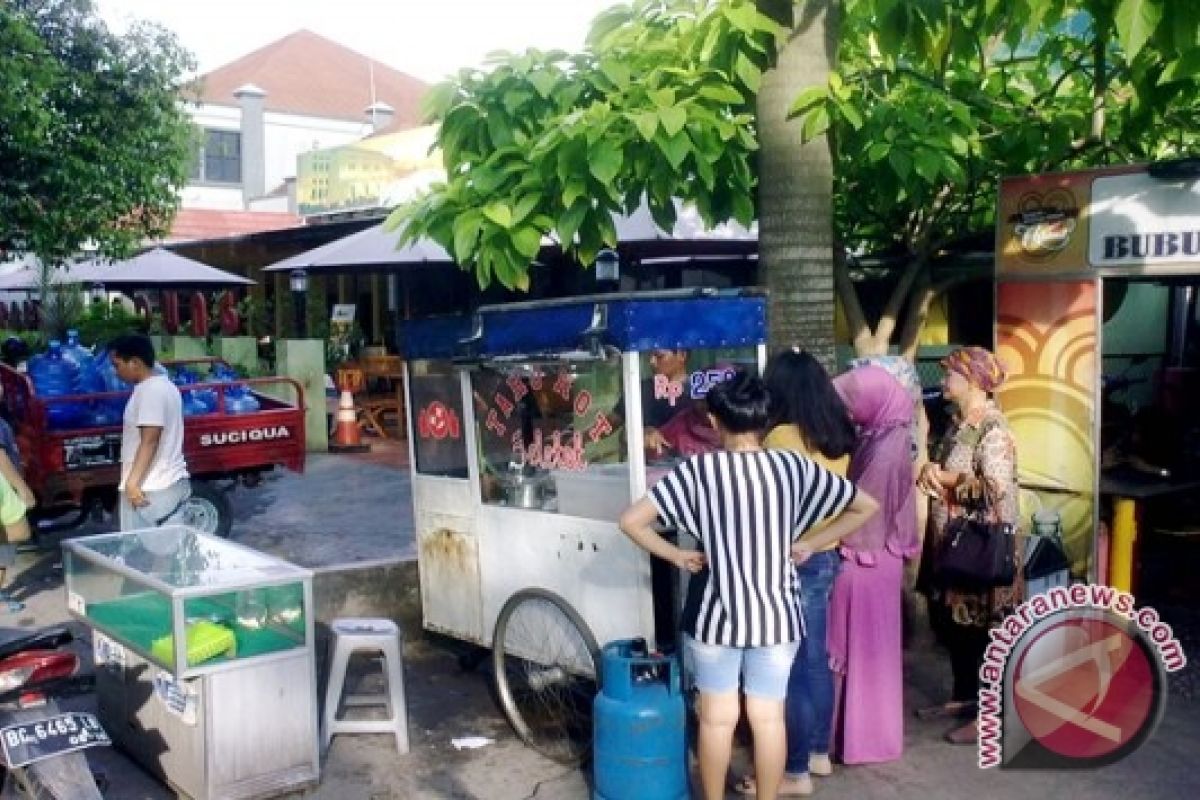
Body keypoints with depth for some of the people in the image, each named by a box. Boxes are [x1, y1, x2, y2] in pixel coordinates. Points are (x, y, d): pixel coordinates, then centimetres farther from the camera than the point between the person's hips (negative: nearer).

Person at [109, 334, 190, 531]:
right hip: (170, 483, 10)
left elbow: (150, 441, -22)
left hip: (152, 489, -10)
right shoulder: (163, 385, 16)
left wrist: (132, 483, -23)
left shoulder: (150, 390, -16)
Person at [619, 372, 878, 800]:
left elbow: (631, 521, -16)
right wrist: (809, 544, 6)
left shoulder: (698, 468, -13)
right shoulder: (793, 465, -6)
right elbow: (866, 506, 3)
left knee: (717, 719, 14)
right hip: (775, 614, 2)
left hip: (718, 615, -1)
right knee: (769, 718, 14)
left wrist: (676, 555, -3)